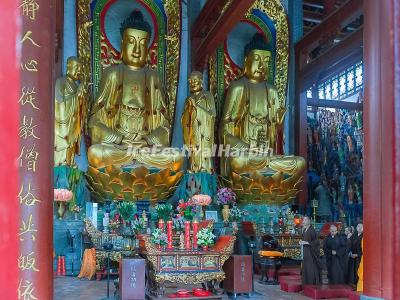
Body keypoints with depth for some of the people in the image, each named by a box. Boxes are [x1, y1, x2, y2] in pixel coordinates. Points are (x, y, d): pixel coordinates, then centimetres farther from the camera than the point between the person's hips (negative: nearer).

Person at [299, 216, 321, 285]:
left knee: (311, 268, -6)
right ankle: (306, 283, 15)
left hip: (311, 252, -8)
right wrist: (301, 242, 3)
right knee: (305, 268, 9)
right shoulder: (304, 230, 11)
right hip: (305, 252, 9)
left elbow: (316, 241, -17)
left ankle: (313, 283, 0)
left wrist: (307, 243, -22)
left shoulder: (312, 230, -14)